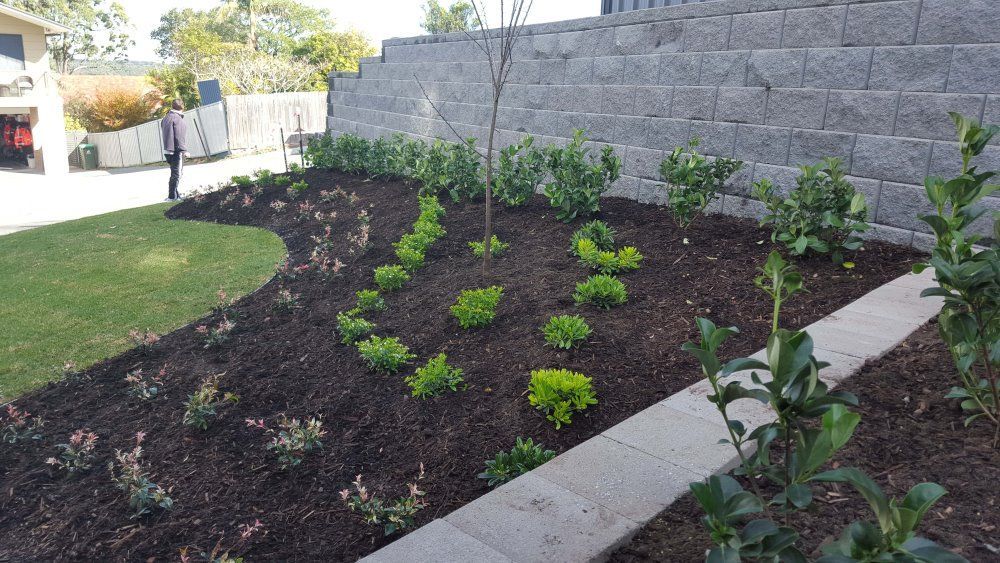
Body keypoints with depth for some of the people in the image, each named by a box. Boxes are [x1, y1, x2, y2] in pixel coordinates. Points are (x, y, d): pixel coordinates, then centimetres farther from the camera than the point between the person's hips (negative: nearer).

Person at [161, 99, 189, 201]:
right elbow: (179, 137, -18)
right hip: (176, 150, -9)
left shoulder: (166, 118, 16)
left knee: (175, 173, 17)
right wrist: (184, 150, -15)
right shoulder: (177, 119, -14)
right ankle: (172, 196, -6)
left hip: (168, 150, 9)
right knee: (176, 174, -6)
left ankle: (175, 194, 23)